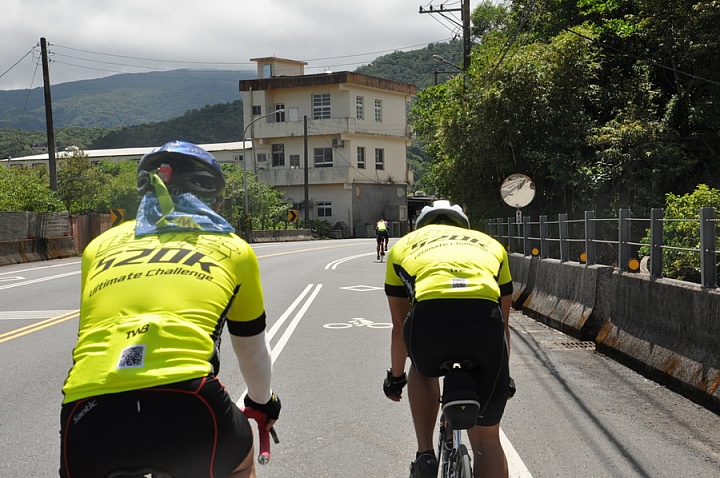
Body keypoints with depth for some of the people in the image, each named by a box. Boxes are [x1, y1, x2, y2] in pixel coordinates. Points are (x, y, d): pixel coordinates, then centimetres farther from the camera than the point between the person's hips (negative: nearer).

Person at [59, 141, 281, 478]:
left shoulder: (102, 244, 27)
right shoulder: (232, 248, 22)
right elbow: (253, 353, 35)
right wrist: (262, 401, 56)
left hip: (88, 411, 2)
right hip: (186, 403, -1)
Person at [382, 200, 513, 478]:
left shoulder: (404, 245, 34)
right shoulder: (490, 245, 38)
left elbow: (400, 326, 39)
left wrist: (396, 376, 55)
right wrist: (504, 378, 57)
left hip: (429, 316, -1)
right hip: (485, 319, 1)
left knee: (422, 370, 37)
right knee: (486, 439, 17)